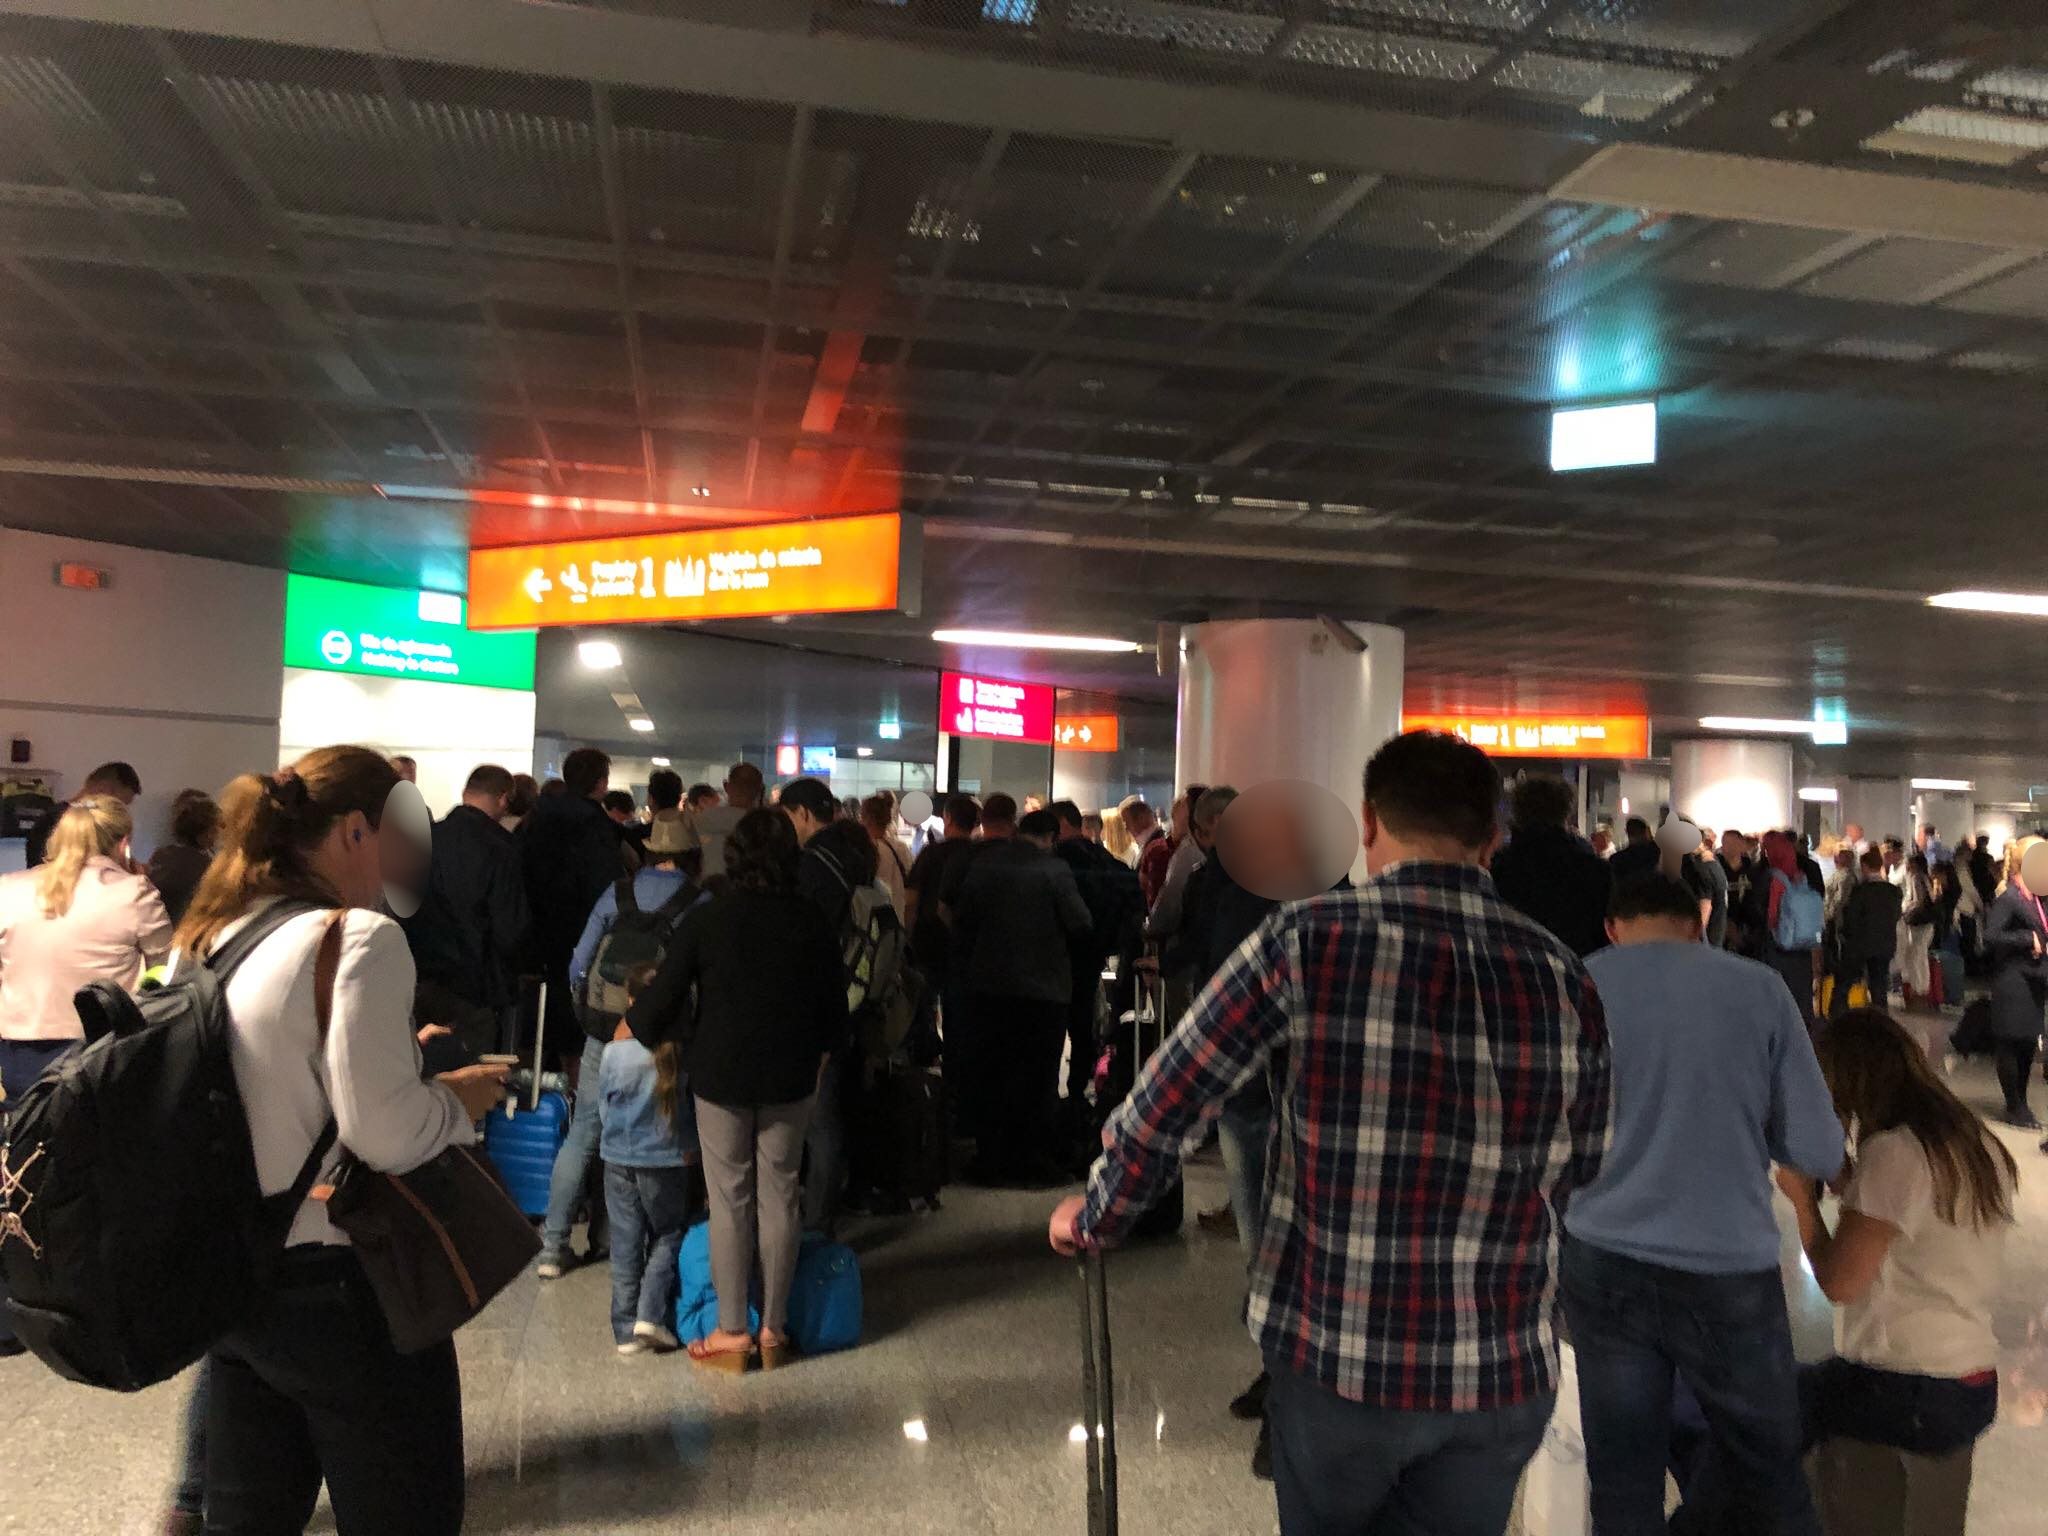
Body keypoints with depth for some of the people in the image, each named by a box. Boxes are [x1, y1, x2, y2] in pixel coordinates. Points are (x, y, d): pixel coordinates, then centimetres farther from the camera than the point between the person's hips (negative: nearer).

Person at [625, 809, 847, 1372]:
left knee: (730, 1201, 6)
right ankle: (774, 1328, 17)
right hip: (790, 1077, 2)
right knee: (779, 1197, 9)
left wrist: (635, 1028, 11)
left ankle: (732, 1330, 12)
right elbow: (834, 1007, 2)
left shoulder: (706, 919, -12)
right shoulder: (812, 923, -5)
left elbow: (662, 997, -9)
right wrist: (818, 1059, 18)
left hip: (721, 1074, -2)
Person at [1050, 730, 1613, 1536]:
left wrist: (1095, 1217, 10)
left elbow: (1165, 1103, -8)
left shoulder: (1308, 941, -13)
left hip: (1333, 1355, -2)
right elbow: (1578, 1168, 9)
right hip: (1504, 1372, 2)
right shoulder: (1565, 979, -4)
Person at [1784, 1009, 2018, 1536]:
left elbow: (1840, 1283, -18)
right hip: (1975, 1388, 9)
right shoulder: (1980, 1146, 7)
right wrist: (1852, 1187, 10)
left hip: (1900, 1392, -9)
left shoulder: (1892, 1153, -19)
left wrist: (1803, 1198, -5)